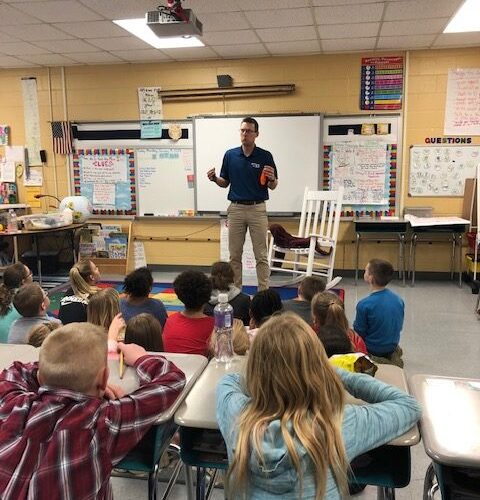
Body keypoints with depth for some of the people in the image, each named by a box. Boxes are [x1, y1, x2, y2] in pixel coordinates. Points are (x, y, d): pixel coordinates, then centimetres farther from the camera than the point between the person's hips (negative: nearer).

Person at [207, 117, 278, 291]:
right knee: (235, 255, 7)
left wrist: (272, 179, -21)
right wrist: (214, 178, -11)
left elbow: (273, 186, 1)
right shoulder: (230, 155, 4)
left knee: (261, 255, 1)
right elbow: (225, 183, 10)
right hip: (236, 209, 2)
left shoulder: (265, 156, -2)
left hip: (257, 209, -2)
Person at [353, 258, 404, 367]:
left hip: (372, 349, -7)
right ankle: (391, 354, 19)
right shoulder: (398, 300, -9)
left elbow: (359, 332, -15)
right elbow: (399, 327, 4)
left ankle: (375, 359, 7)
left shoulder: (364, 305, -26)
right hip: (393, 345, 7)